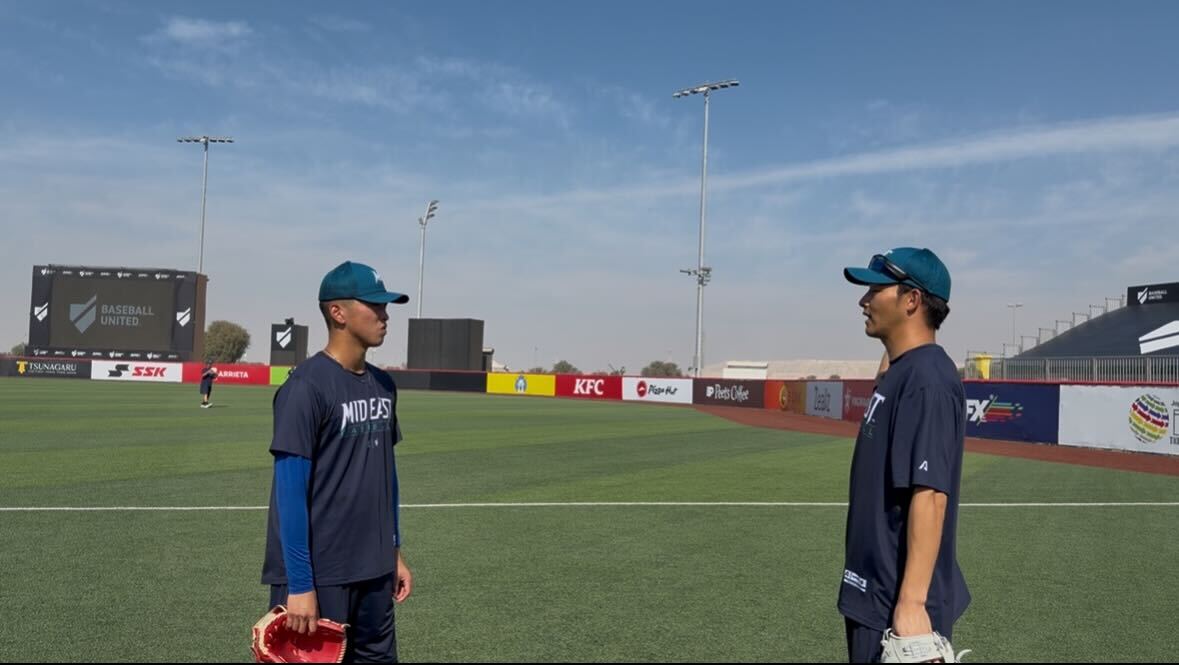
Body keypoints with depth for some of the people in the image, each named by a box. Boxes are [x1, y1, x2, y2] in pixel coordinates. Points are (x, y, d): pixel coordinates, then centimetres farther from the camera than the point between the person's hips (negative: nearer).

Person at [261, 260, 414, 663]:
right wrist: (299, 584, -17)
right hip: (319, 574, -7)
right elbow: (290, 491, -16)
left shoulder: (383, 385, 7)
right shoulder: (307, 386, -15)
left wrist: (394, 552, 15)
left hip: (374, 570, 7)